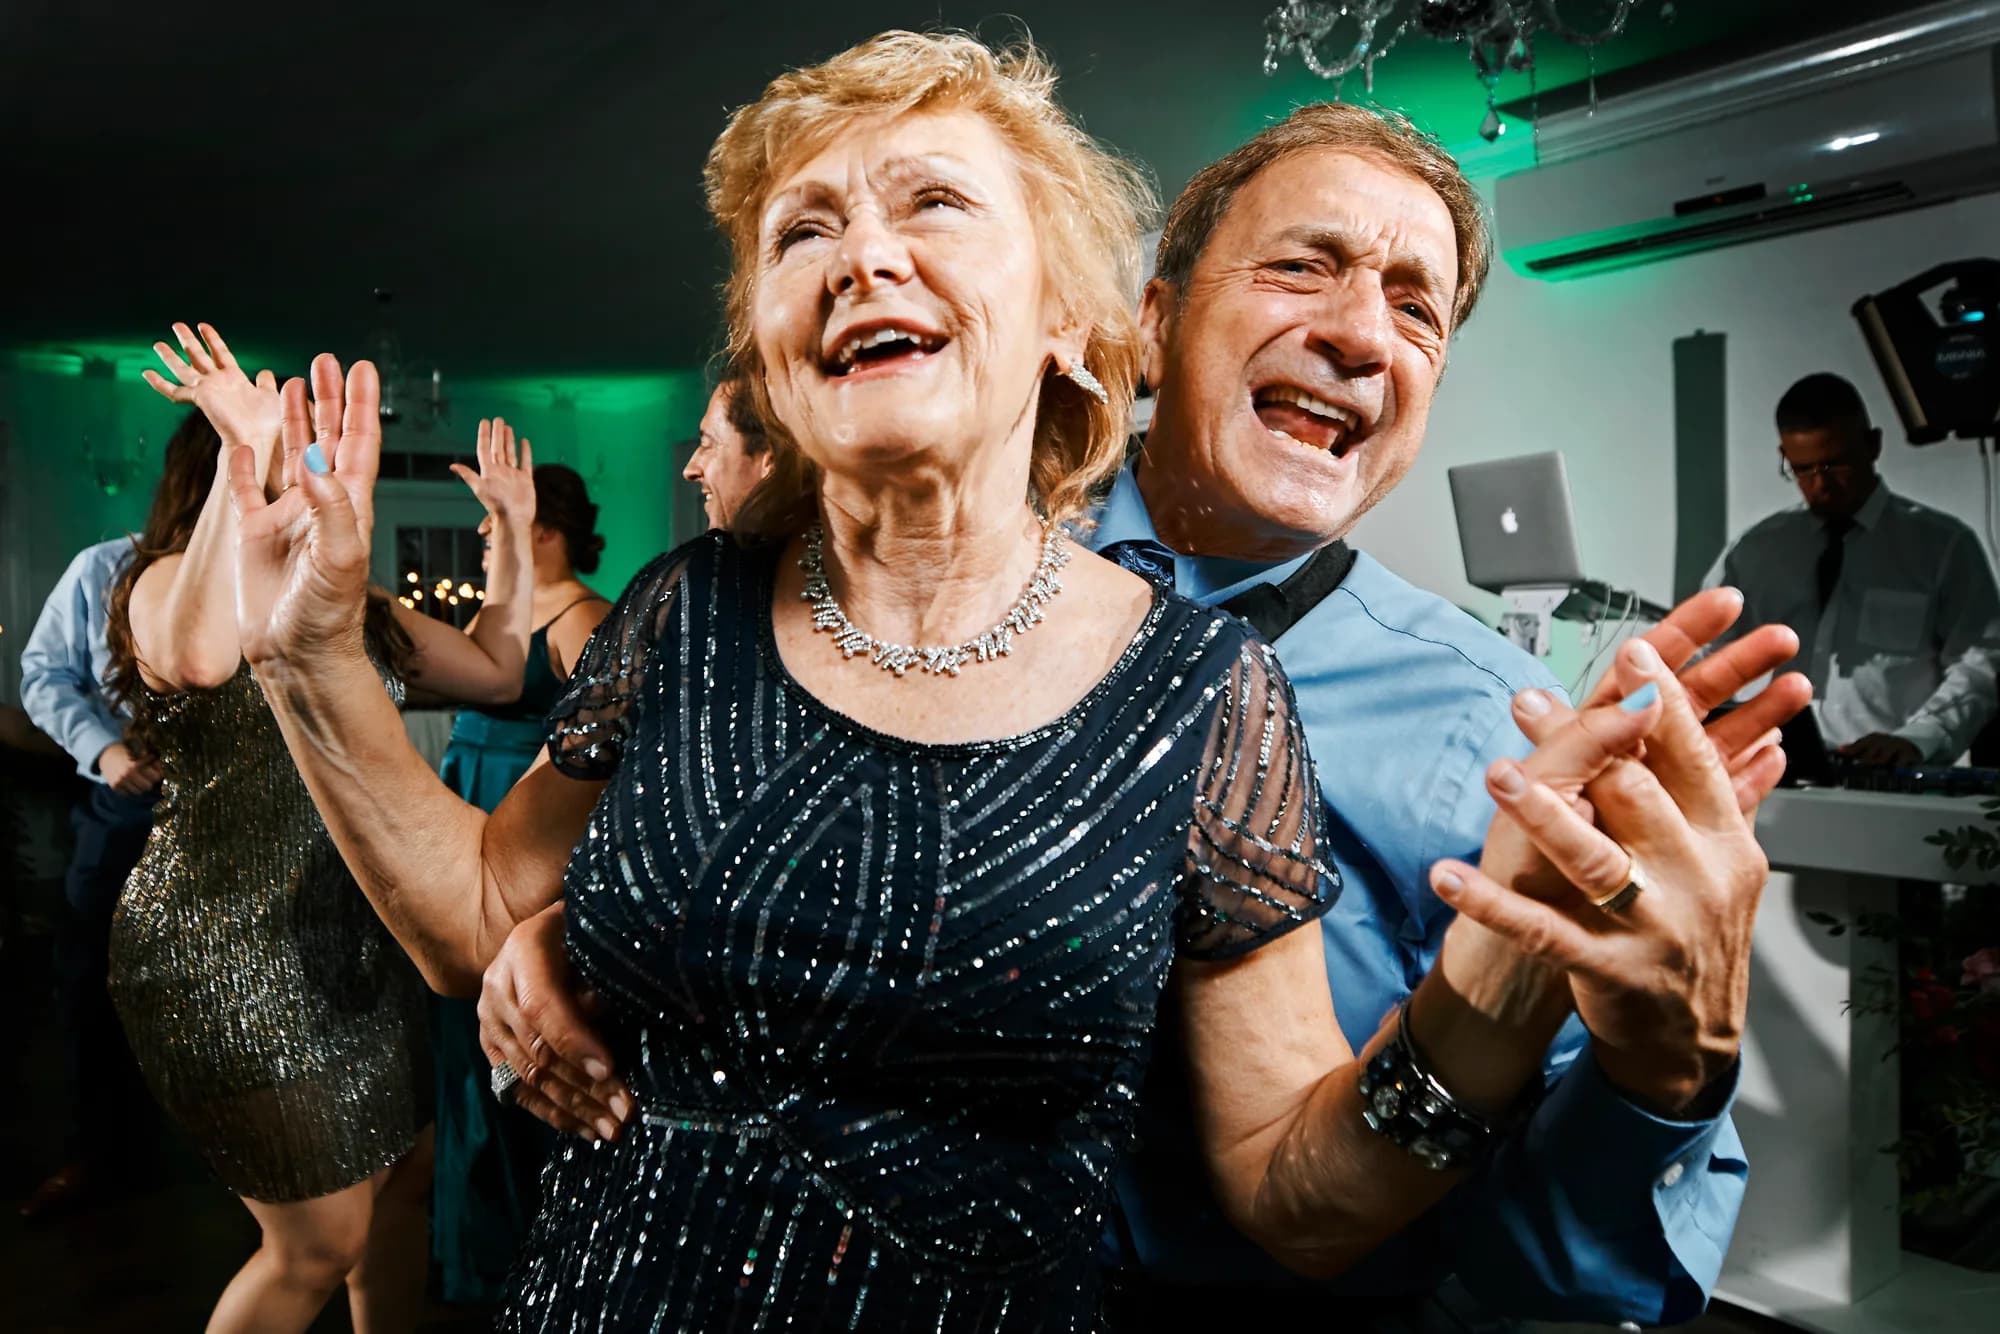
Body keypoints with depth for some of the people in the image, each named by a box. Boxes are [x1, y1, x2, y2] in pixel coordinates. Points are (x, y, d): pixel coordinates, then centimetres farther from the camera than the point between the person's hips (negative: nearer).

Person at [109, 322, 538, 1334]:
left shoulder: (352, 609, 14)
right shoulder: (174, 580, -10)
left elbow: (497, 671, 15)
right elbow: (195, 658, -35)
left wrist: (513, 528, 13)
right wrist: (248, 458, -33)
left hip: (360, 939, 8)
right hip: (234, 952, -8)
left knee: (402, 1177, 15)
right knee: (322, 1243, 0)